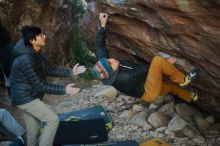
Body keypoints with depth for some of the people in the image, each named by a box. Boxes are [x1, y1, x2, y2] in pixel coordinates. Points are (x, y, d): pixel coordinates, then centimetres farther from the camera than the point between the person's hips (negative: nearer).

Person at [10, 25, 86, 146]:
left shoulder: (36, 54, 2)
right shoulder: (26, 60, -28)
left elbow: (51, 69, 11)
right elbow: (40, 85, -26)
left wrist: (71, 72, 2)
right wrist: (64, 90, -24)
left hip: (27, 96, 9)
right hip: (25, 98, -9)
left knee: (33, 130, 18)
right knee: (53, 120, -8)